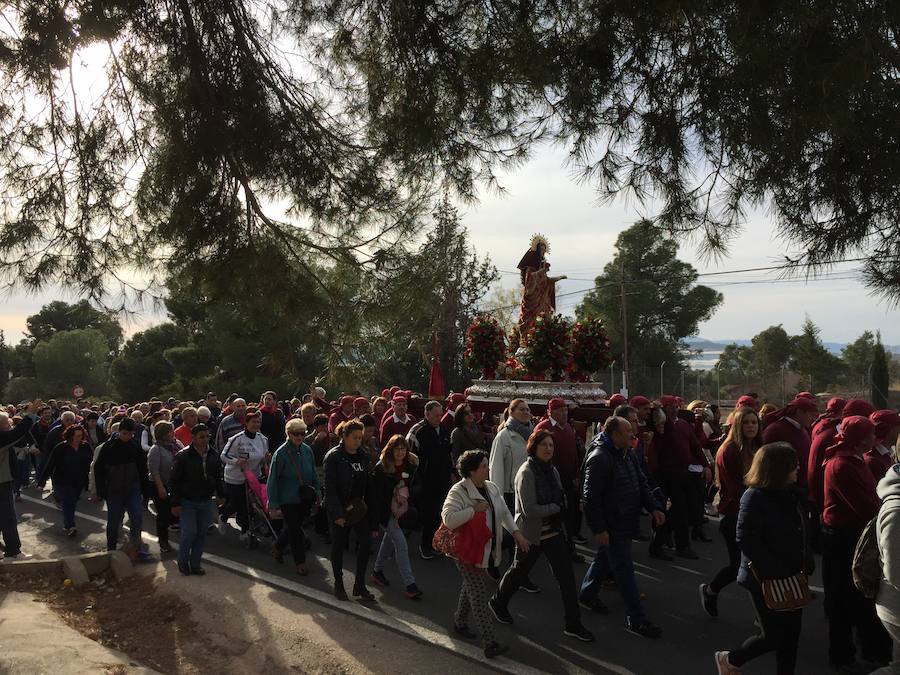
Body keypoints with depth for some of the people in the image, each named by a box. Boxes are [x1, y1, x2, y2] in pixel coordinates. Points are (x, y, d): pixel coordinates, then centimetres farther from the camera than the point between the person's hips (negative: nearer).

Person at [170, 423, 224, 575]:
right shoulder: (183, 456, -13)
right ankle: (182, 561, 16)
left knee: (201, 534, 8)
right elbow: (174, 481, -11)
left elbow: (217, 477, 17)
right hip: (187, 502, -5)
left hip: (205, 502, 5)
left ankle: (195, 564, 21)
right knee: (189, 532, -8)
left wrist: (221, 494, 15)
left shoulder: (213, 455, 4)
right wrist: (175, 503, -12)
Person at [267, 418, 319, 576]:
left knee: (294, 526, 20)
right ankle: (300, 562, 21)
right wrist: (273, 504, -12)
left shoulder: (307, 450, -2)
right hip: (288, 499, -5)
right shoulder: (281, 453, -17)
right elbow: (272, 479, -12)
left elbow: (314, 474, 11)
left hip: (305, 499, 5)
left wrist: (317, 492, 10)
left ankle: (278, 547, 46)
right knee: (295, 529, 4)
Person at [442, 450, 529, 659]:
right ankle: (490, 643, -3)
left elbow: (504, 513, 16)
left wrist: (516, 532, 4)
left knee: (471, 586, 22)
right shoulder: (459, 491, -20)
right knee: (478, 594, -5)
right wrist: (475, 509, -30)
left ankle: (460, 623, 41)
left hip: (486, 550, 8)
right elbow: (448, 519, -33)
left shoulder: (492, 488, 5)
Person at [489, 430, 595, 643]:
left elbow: (562, 499, 13)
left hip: (554, 532, 6)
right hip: (532, 535, -6)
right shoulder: (526, 473, -20)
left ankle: (573, 624, 14)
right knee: (519, 571, 15)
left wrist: (559, 509, -7)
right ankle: (498, 602, 41)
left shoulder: (552, 470, 3)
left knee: (567, 577, 3)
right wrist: (556, 508, -16)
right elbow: (529, 509, -25)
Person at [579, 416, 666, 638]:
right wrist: (599, 529, -23)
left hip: (625, 522, 10)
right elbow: (591, 497, -24)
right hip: (612, 526, -9)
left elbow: (640, 482, 16)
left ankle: (586, 594, 41)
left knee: (605, 559, 23)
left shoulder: (626, 453, 7)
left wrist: (653, 507, 6)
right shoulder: (600, 458, -24)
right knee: (625, 569, -3)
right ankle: (636, 619, 7)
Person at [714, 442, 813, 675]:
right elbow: (746, 540, -23)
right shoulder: (754, 498, -20)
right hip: (765, 580, -7)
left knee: (791, 634, 13)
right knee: (773, 637, 4)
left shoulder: (793, 494, 3)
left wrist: (806, 562, 3)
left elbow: (801, 533, 14)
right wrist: (772, 572, -22)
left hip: (792, 577, 7)